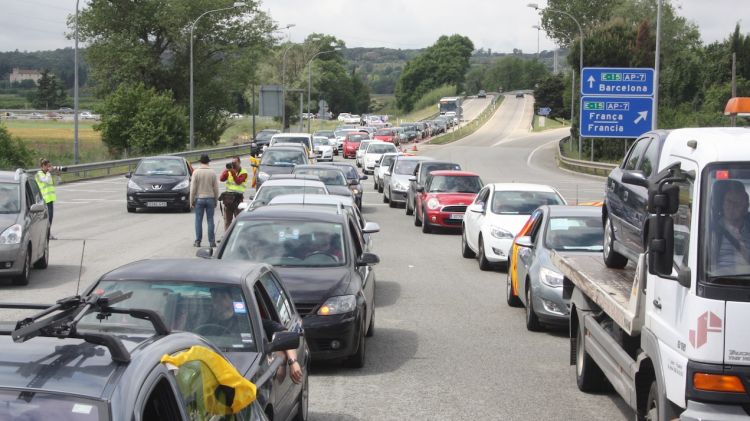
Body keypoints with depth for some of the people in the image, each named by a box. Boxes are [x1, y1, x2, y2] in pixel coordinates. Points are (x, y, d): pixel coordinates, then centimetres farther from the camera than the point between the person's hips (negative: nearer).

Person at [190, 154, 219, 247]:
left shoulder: (196, 172, -5)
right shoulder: (212, 172, -1)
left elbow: (193, 188, -6)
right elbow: (216, 188, 1)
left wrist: (191, 201, 0)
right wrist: (216, 200, 11)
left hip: (199, 198, -1)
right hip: (210, 198, 1)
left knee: (198, 220, 3)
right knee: (210, 220, 4)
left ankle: (198, 241, 4)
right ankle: (211, 241, 3)